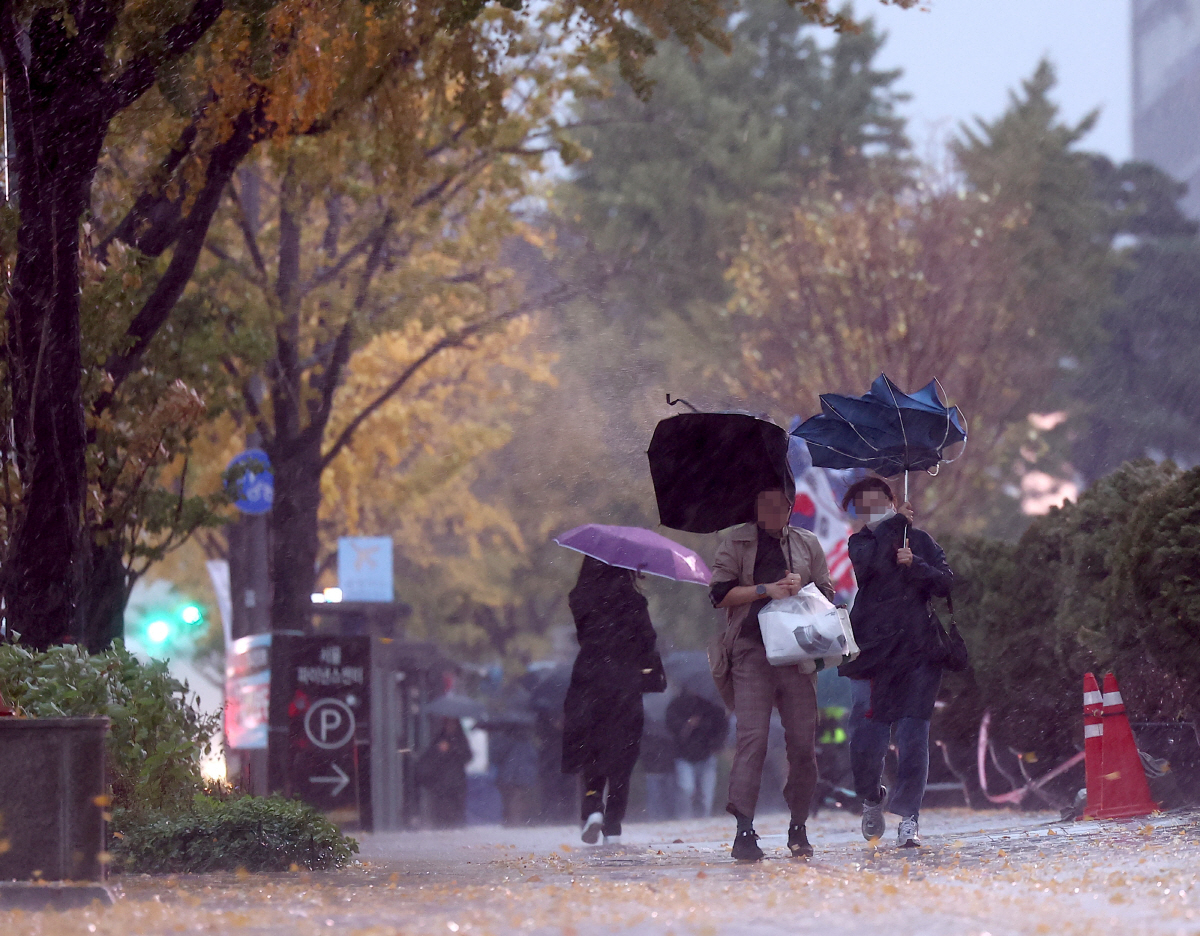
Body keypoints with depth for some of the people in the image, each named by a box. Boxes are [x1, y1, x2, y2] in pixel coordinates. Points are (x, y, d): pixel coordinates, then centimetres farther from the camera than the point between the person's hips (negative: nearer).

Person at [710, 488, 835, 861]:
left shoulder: (807, 544, 18)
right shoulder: (736, 542, 10)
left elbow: (827, 595, 18)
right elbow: (719, 593, 2)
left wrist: (801, 590, -3)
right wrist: (767, 589, -8)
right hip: (751, 649, -3)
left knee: (802, 741, 0)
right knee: (751, 736, -12)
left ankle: (798, 829, 11)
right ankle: (744, 831, -16)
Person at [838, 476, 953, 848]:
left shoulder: (920, 540, 13)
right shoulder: (861, 542, 11)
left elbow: (946, 583, 4)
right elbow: (869, 561, -12)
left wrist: (914, 565, -11)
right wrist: (896, 523, -3)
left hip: (918, 650, 0)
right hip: (873, 649, 0)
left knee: (913, 736, -6)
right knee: (866, 738, -4)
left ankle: (908, 815, 0)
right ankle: (872, 799, 24)